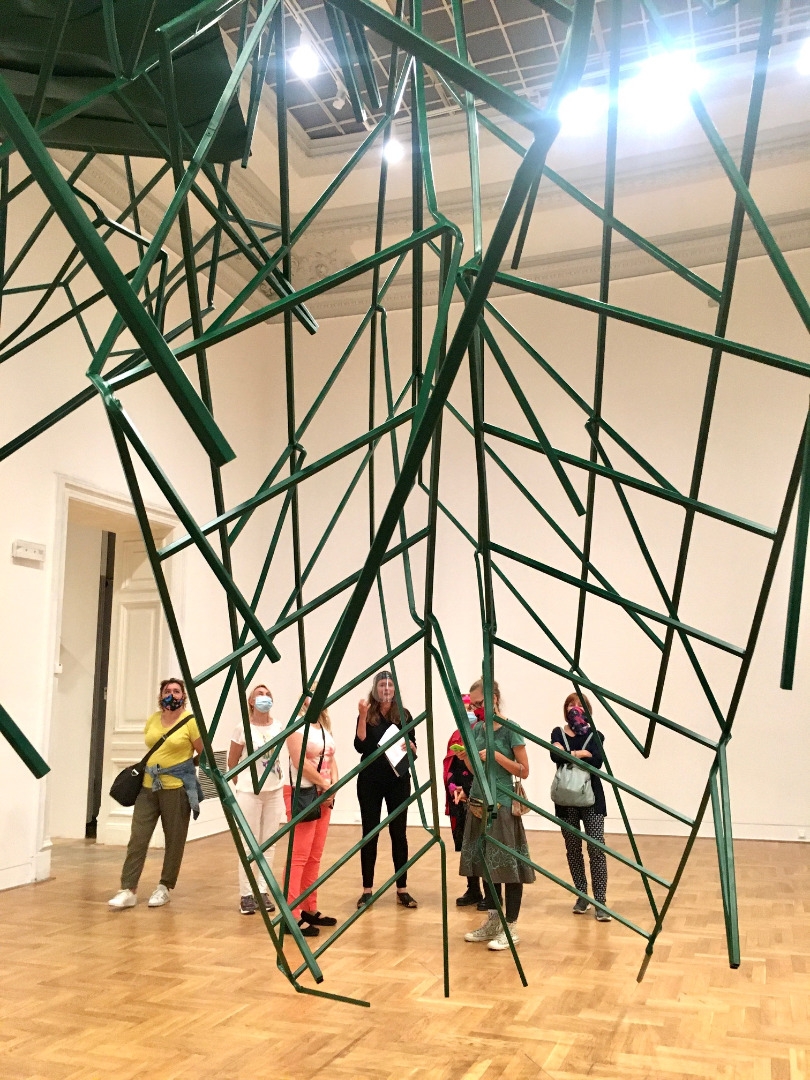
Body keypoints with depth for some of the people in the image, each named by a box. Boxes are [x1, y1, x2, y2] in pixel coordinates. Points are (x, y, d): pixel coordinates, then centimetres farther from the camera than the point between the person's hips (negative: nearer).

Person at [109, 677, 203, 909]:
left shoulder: (190, 721, -8)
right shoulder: (153, 719, 7)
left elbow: (204, 753, -5)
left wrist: (181, 765, -3)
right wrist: (148, 767, 12)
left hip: (177, 788, -4)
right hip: (148, 786, 4)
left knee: (174, 840, 5)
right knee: (137, 838, -1)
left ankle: (164, 888, 19)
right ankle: (128, 891, 4)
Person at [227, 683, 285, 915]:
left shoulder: (279, 728, 1)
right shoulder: (243, 728, -9)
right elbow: (232, 762, 1)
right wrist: (244, 783, 6)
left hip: (275, 791, 3)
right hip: (249, 792, -3)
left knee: (269, 843, 7)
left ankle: (263, 891, 17)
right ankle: (245, 894, 10)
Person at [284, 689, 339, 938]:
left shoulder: (325, 727, 17)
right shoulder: (296, 725, -9)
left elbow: (331, 759, 13)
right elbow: (301, 762, -18)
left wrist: (333, 786, -4)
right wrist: (325, 785, -11)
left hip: (323, 796, 8)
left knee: (314, 856, 11)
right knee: (299, 856, -9)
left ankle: (309, 910, 19)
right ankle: (291, 915, -6)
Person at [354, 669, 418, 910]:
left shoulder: (404, 715, 3)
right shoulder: (368, 716, -2)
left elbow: (414, 750, 9)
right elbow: (360, 746, -14)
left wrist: (410, 745, -13)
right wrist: (363, 716, -21)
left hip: (398, 781, 2)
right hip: (370, 781, -1)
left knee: (399, 833, 5)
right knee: (370, 833, 3)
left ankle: (402, 889, 13)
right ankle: (367, 890, 12)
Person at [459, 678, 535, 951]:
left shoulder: (510, 730, -10)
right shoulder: (477, 729, 7)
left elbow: (523, 771, -9)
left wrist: (496, 755, -19)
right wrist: (467, 757, -4)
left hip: (502, 805, -7)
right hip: (478, 802, 7)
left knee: (507, 864, -3)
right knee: (484, 863, 11)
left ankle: (510, 927, 6)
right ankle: (493, 922, 23)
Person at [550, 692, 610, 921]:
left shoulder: (594, 735, 3)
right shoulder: (558, 733, 5)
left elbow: (598, 761, -16)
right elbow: (556, 756, -15)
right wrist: (579, 754, -22)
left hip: (591, 798, -1)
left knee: (596, 848, -9)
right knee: (573, 849, 7)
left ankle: (600, 901, -6)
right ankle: (582, 896, 21)